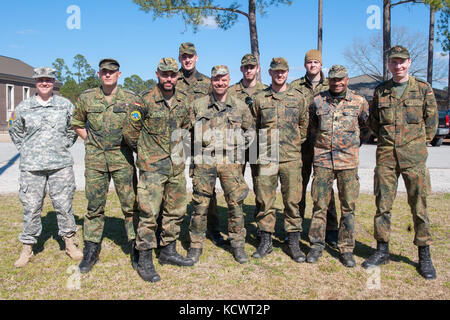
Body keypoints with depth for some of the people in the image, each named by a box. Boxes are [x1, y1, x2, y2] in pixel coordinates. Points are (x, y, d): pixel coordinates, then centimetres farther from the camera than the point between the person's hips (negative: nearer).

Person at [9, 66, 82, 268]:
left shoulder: (65, 105, 5)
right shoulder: (23, 107, 6)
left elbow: (74, 129, 17)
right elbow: (15, 131, 19)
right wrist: (26, 151, 11)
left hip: (61, 165, 0)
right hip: (31, 167, 0)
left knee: (64, 205, 5)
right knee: (31, 207, 4)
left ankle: (69, 242, 20)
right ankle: (27, 248, 18)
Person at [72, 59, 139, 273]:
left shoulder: (130, 98, 1)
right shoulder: (87, 98, 5)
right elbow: (77, 124, 19)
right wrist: (90, 140, 8)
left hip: (122, 157, -1)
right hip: (95, 159, 1)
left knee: (130, 204, 1)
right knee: (94, 206, 6)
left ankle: (136, 249, 13)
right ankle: (91, 251, 19)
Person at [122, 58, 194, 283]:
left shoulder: (183, 100, 6)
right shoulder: (145, 100, -11)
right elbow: (129, 130, -6)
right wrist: (144, 150, 3)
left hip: (176, 165, 6)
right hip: (152, 166, -6)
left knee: (175, 211, 13)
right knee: (149, 213, -6)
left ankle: (168, 251, 29)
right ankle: (144, 261, 6)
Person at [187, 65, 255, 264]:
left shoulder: (240, 106, 9)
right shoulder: (198, 105, 6)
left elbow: (250, 130, 19)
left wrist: (239, 148, 9)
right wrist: (196, 150, 7)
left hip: (230, 162, 1)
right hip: (204, 161, 0)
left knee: (236, 204, 2)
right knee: (200, 205, 2)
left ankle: (238, 245, 17)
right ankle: (196, 245, 17)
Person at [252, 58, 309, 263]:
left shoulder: (298, 98, 9)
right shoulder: (260, 99, 8)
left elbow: (304, 124, 18)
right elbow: (253, 126, 16)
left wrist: (297, 142, 13)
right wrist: (263, 144, 10)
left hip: (291, 158, 0)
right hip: (266, 158, 0)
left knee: (292, 201, 3)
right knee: (265, 201, 4)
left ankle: (293, 243, 15)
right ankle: (265, 242, 16)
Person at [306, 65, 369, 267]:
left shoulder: (359, 102, 4)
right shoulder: (318, 101, 6)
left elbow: (366, 125, 19)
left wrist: (352, 139, 15)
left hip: (348, 160, 0)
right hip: (322, 159, 0)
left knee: (348, 207, 4)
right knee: (319, 205, 3)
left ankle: (346, 249, 15)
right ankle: (316, 245, 15)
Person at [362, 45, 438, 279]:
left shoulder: (423, 89, 4)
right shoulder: (380, 91, 9)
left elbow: (431, 120, 9)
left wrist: (419, 143, 7)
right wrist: (388, 139, 12)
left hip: (414, 156, -2)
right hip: (386, 155, 2)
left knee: (419, 205, 1)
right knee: (382, 204, 5)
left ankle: (424, 256, 14)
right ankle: (382, 251, 18)